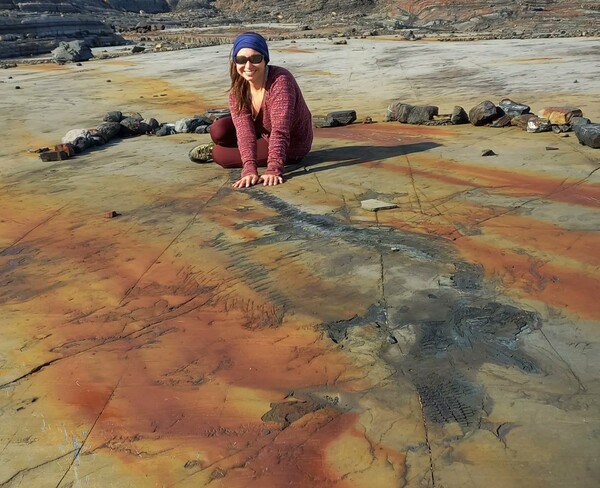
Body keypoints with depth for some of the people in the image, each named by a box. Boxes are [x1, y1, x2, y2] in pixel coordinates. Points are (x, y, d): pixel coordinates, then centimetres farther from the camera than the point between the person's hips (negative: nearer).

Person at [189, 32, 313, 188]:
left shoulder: (280, 80, -32)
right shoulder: (237, 90, -14)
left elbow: (280, 131, -39)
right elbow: (244, 129, -26)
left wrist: (273, 169, -46)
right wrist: (249, 169, -40)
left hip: (289, 147, -5)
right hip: (264, 133, 5)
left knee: (222, 155, -16)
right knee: (218, 130, -16)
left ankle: (213, 152, 20)